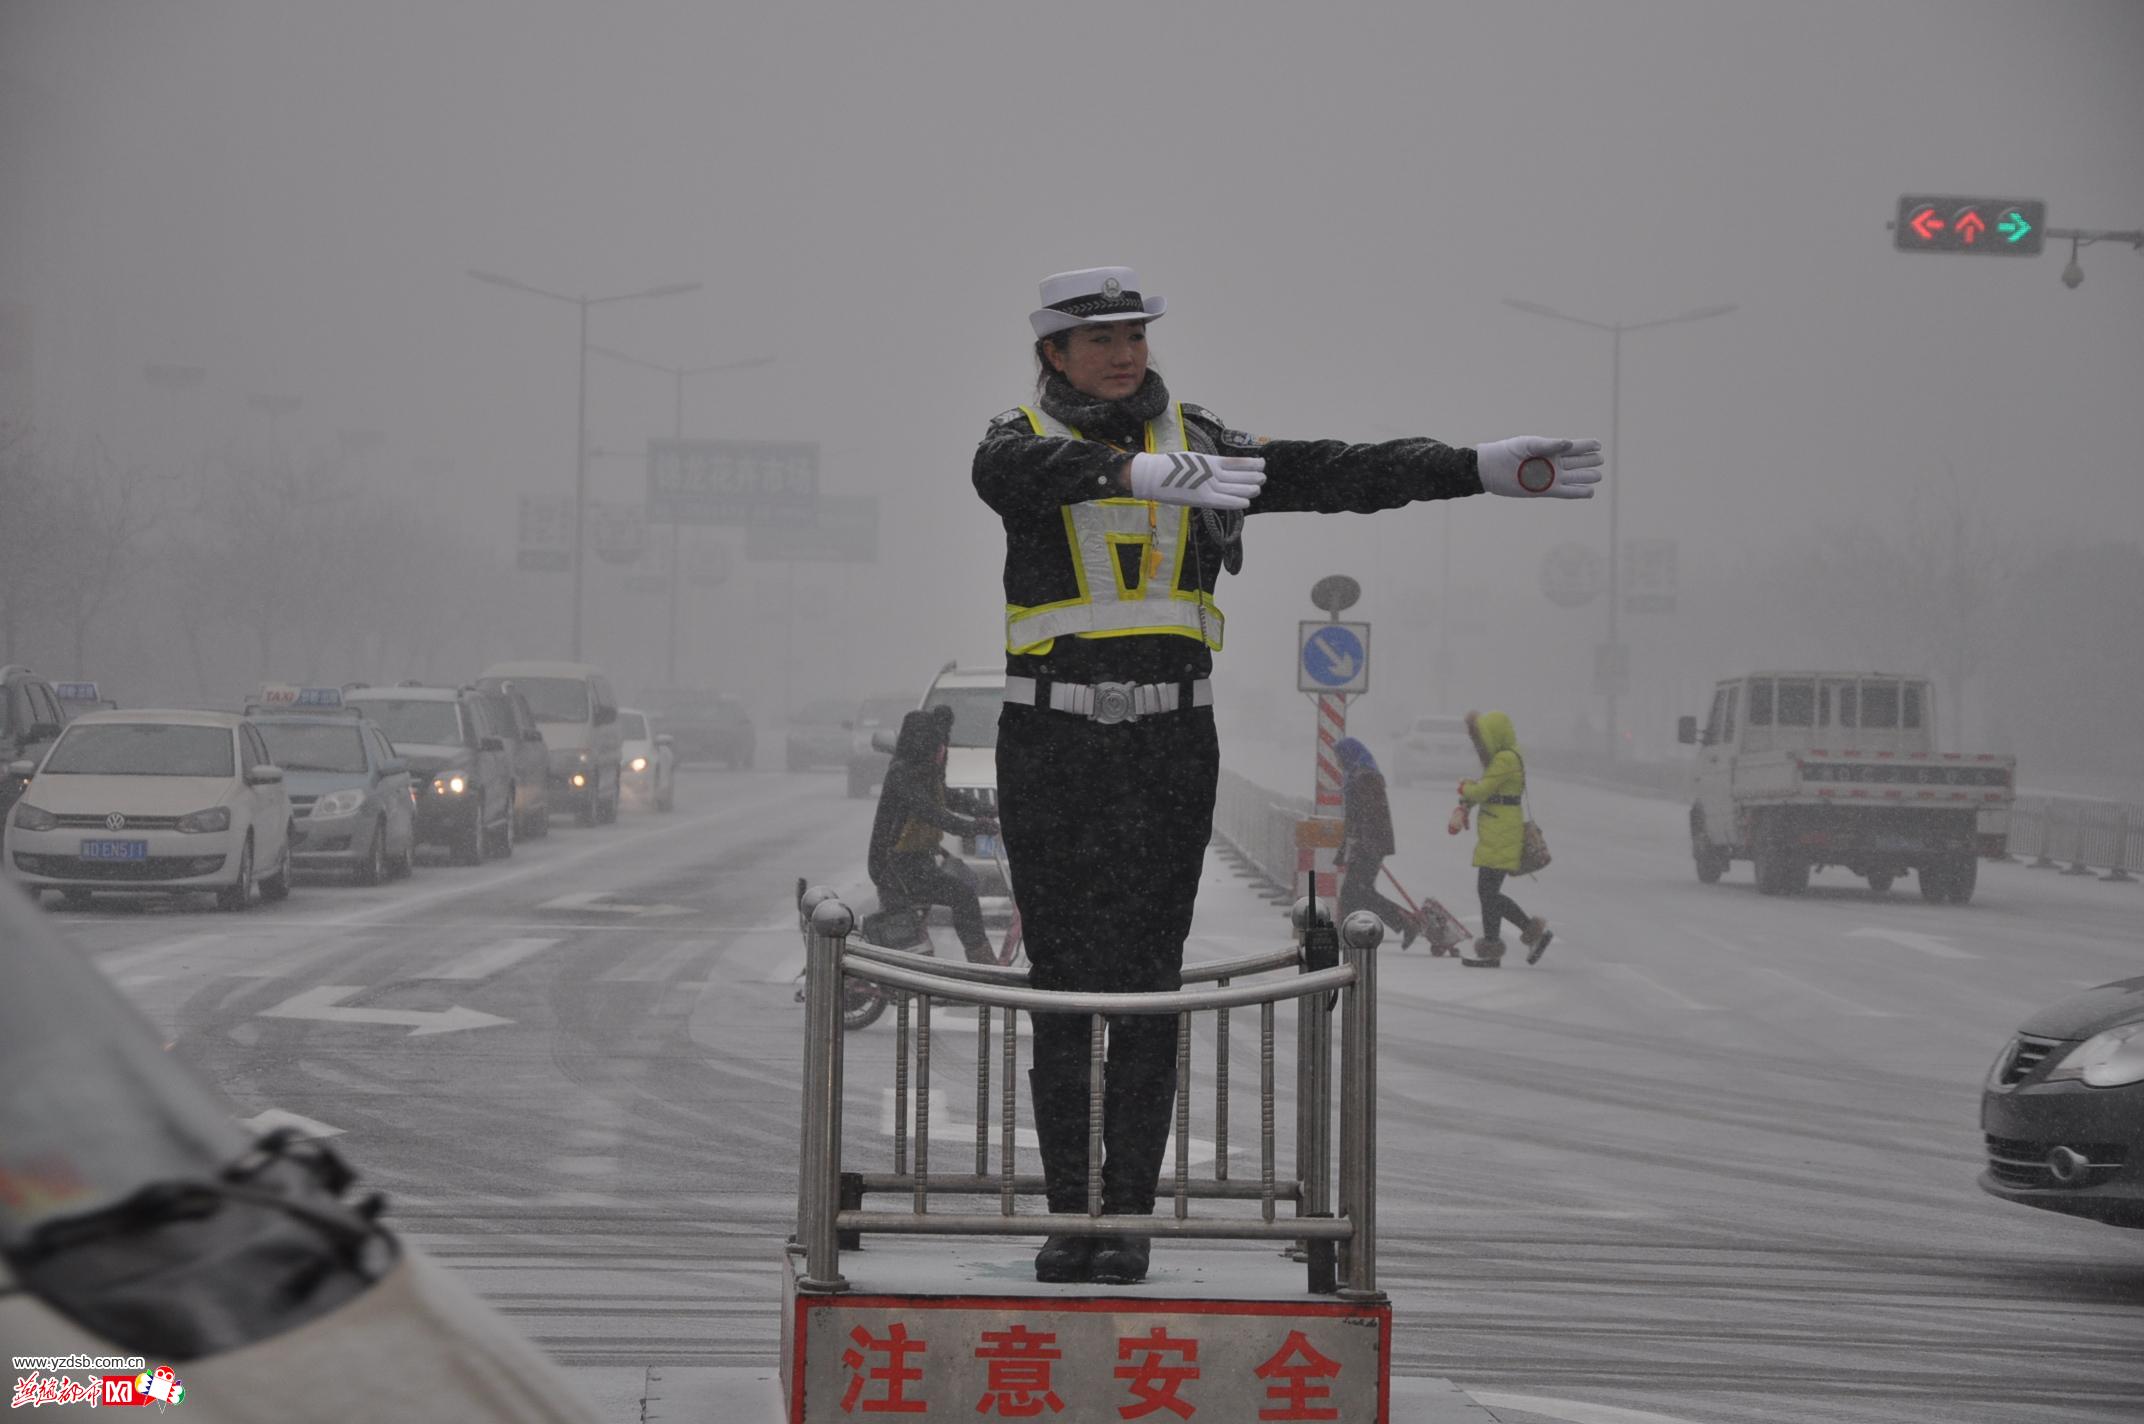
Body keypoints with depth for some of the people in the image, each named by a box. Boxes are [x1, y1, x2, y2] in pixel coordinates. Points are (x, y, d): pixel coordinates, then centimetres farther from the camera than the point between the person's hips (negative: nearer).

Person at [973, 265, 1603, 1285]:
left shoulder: (1196, 443, 9)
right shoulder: (1024, 442, -1)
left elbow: (1328, 475, 3)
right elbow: (1017, 472, -26)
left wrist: (1482, 469, -6)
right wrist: (1145, 473, -43)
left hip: (1170, 743, 2)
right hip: (1050, 743, -2)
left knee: (1144, 985, -1)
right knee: (1061, 981, 0)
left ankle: (1130, 1214, 3)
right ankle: (1068, 1214, 6)